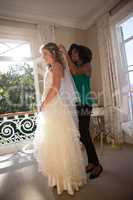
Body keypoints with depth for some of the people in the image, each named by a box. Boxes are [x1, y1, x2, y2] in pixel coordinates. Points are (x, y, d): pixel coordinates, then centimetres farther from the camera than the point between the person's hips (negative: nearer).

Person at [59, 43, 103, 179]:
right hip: (75, 104, 6)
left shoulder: (87, 65, 3)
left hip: (84, 104, -6)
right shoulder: (73, 68, 19)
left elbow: (76, 71, -17)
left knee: (84, 135, -8)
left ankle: (97, 165, 9)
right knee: (82, 135, 7)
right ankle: (91, 163, 22)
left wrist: (65, 53, -12)